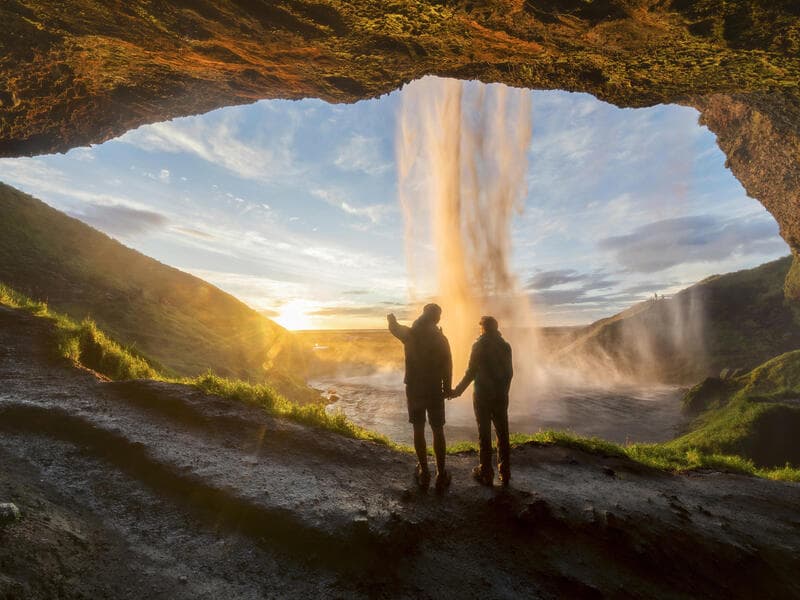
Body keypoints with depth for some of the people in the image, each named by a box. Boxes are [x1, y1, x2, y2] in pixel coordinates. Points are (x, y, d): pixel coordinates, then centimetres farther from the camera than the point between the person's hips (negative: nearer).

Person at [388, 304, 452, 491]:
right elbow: (447, 366, -7)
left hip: (414, 389, 1)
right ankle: (441, 475, 14)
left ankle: (424, 473, 17)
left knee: (418, 430, 10)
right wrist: (447, 388, 6)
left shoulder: (409, 335, -6)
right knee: (438, 431, 9)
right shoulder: (440, 339, -9)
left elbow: (394, 327, 15)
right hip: (435, 390, -1)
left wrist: (391, 318, 37)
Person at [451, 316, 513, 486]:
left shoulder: (479, 346, -11)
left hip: (482, 396, -4)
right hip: (501, 396, 4)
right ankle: (505, 474, 18)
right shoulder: (505, 346, 2)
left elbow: (471, 372, -13)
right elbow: (510, 372, 7)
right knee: (502, 435, 12)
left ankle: (486, 474, 11)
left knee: (485, 435, 5)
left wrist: (457, 391, -5)